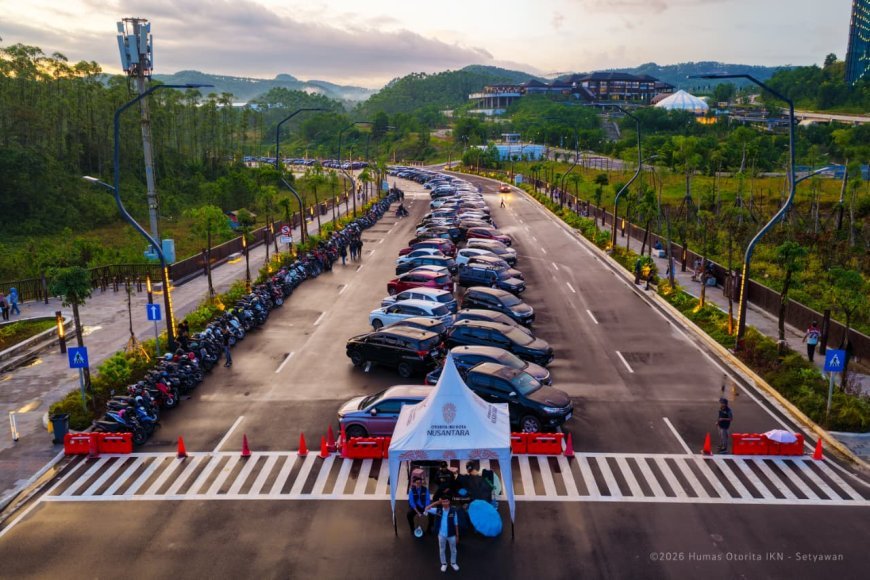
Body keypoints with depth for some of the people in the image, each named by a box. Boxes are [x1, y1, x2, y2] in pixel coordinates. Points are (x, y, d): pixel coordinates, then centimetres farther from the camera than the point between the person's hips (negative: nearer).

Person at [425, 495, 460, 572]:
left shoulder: (453, 511, -16)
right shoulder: (438, 510, -12)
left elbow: (456, 524, -7)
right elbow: (427, 509, -18)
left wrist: (457, 535, -1)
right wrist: (436, 502, -21)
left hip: (451, 534, -1)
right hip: (441, 534, 1)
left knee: (453, 550, 18)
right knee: (442, 550, 18)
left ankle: (453, 563, 41)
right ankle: (444, 564, 39)